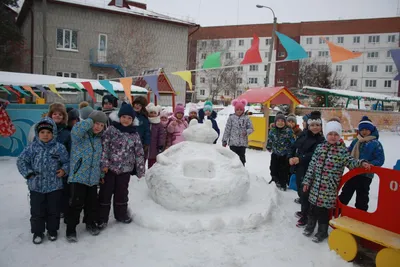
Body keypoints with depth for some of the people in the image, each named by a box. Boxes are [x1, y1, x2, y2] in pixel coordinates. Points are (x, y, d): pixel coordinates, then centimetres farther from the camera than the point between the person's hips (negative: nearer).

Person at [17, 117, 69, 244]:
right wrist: (28, 173, -6)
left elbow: (66, 162, 3)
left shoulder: (59, 148, -7)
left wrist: (64, 170, -13)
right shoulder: (32, 147, -5)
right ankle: (38, 232, 29)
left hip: (54, 186, 0)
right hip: (36, 186, 1)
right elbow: (21, 161, 2)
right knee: (37, 211, 11)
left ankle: (52, 230, 32)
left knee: (53, 210, 13)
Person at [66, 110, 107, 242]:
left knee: (92, 203, 15)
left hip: (93, 178, 6)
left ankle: (91, 223, 35)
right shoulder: (80, 135, -9)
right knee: (76, 204, -2)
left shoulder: (99, 139, 11)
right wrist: (90, 121, -18)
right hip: (78, 177, -6)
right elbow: (77, 128, -35)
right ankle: (71, 229, 13)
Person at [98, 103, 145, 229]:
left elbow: (139, 153, 4)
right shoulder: (111, 130, -5)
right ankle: (102, 218, 19)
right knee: (105, 193, 6)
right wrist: (104, 164, -17)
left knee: (122, 193, 16)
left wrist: (140, 170, 4)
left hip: (125, 169, 2)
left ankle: (121, 214, 35)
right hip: (109, 168, -2)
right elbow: (104, 147, -11)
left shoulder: (134, 135, 2)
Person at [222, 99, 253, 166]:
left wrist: (247, 132, -17)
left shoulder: (246, 118, 2)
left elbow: (251, 128, 5)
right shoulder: (231, 118, -1)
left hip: (243, 143, 1)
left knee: (242, 158, 8)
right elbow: (227, 129, 1)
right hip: (233, 142, -1)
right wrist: (224, 140, 1)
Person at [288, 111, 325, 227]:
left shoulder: (321, 140, -12)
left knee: (305, 192, -3)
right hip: (298, 167, 7)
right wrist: (291, 157, -8)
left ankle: (305, 216, 14)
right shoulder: (304, 135, 7)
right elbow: (294, 146, 8)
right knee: (300, 190, 20)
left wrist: (300, 159, -32)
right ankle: (304, 211, 40)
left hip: (309, 170, -7)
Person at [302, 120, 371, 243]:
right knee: (313, 206, 16)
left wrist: (361, 163, -28)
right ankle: (310, 225, 38)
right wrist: (307, 181, 7)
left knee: (323, 209, 4)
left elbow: (351, 162, -6)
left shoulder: (342, 150, -5)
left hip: (329, 187, -3)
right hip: (316, 184, 4)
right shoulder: (320, 147, 4)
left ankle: (322, 231, 24)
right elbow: (312, 165, 7)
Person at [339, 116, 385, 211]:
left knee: (362, 196, 10)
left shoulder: (376, 144, -11)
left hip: (366, 175, -5)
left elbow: (380, 160, -13)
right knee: (345, 193, 16)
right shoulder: (355, 141, 5)